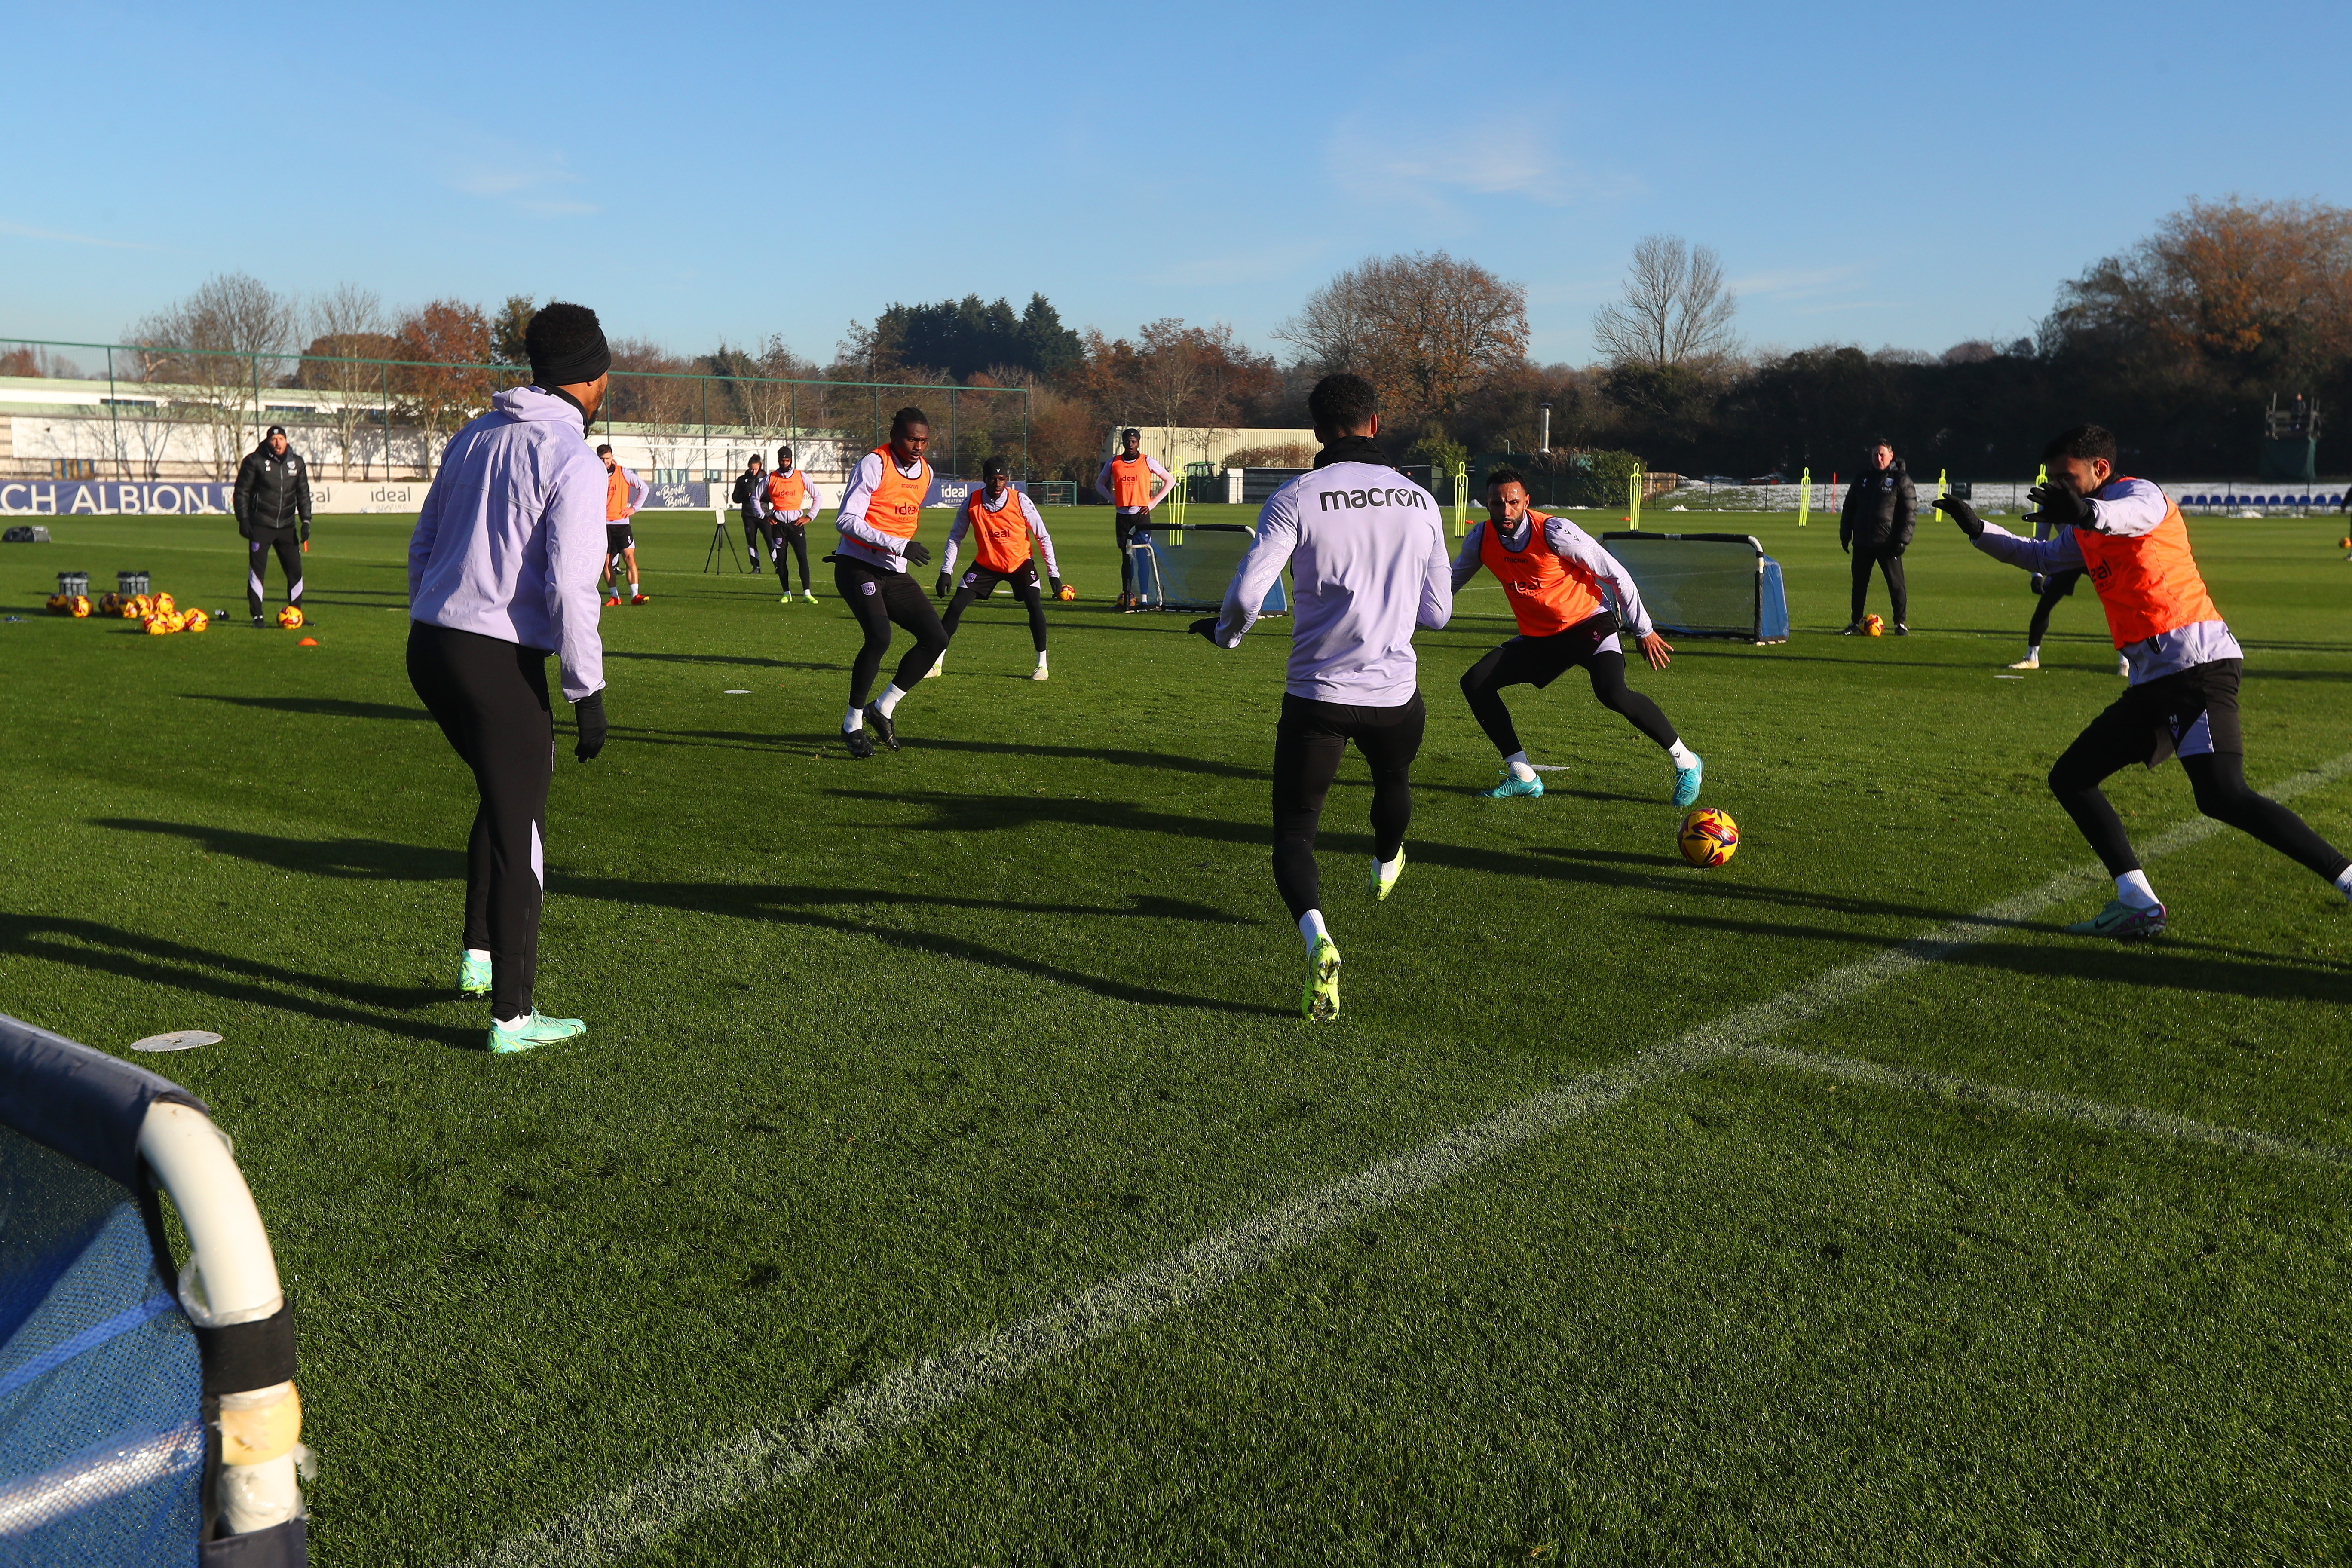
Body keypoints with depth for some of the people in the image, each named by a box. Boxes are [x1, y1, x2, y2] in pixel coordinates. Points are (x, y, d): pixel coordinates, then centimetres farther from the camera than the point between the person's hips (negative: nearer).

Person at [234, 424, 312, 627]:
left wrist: (306, 521, 5)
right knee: (257, 569, -4)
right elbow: (242, 492, -1)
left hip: (287, 526, 3)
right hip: (260, 526, -3)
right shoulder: (255, 461, -4)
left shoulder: (297, 463, 7)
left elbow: (304, 494, 14)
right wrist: (243, 520, -8)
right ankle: (257, 615, 3)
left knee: (295, 569, 2)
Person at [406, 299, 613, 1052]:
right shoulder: (574, 462, -10)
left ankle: (478, 954, 31)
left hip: (430, 648, 8)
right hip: (501, 661, -8)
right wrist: (589, 694, -12)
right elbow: (570, 587, -18)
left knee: (503, 796, 27)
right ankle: (512, 1016, 8)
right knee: (520, 836, 2)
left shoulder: (476, 436, 13)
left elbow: (422, 544, 18)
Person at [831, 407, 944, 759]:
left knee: (936, 638, -3)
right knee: (879, 637, -26)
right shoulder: (873, 465, -13)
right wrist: (898, 545, -25)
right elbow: (846, 520, -19)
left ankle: (883, 708, 10)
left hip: (895, 574, 7)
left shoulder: (925, 472, 11)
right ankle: (853, 723, -9)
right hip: (859, 567, -7)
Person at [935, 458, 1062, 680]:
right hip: (985, 564, 2)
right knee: (956, 606, -8)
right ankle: (936, 662, 3)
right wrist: (946, 572, -7)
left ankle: (1042, 664, -6)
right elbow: (955, 536, -2)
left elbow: (1043, 538, -10)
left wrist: (1054, 574, -11)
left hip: (1020, 562, -1)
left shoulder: (1021, 502, -21)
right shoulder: (972, 503, -16)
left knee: (1034, 605, -21)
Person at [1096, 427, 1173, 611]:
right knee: (1126, 557, 3)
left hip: (1142, 515, -2)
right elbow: (1100, 484, 22)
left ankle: (1144, 596, -6)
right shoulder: (1113, 463, 8)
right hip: (1122, 515, 2)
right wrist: (1114, 500, 7)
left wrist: (1153, 503, 0)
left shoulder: (1148, 462, 2)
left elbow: (1170, 481, 8)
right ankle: (1127, 595, 5)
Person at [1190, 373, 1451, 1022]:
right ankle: (1385, 865, 64)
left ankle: (1316, 938, -20)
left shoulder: (1296, 498, -9)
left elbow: (1245, 595, -15)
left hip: (1316, 695, -3)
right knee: (1394, 778, 35)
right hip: (1395, 694, 3)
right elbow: (1437, 613, 7)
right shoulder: (1421, 502, 3)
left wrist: (1224, 633, 8)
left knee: (1293, 832, 7)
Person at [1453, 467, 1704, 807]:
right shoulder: (1482, 539, -8)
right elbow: (1452, 579, 14)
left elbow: (1615, 574, -14)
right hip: (1537, 637, 6)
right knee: (1474, 683, -6)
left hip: (1588, 624, -6)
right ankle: (1523, 778, 1)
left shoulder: (1554, 532, -23)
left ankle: (1686, 763, -9)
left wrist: (1644, 631, -9)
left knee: (1613, 693, -30)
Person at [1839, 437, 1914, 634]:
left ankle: (1901, 623, 6)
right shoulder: (1861, 478, 12)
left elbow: (1909, 513, -5)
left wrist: (1902, 540, -13)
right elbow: (1848, 509, 16)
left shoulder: (1901, 479, -1)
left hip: (1888, 543, -4)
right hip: (1862, 543, 4)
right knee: (1859, 583, 8)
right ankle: (1856, 622, 18)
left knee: (1896, 583, -2)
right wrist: (1845, 536, 9)